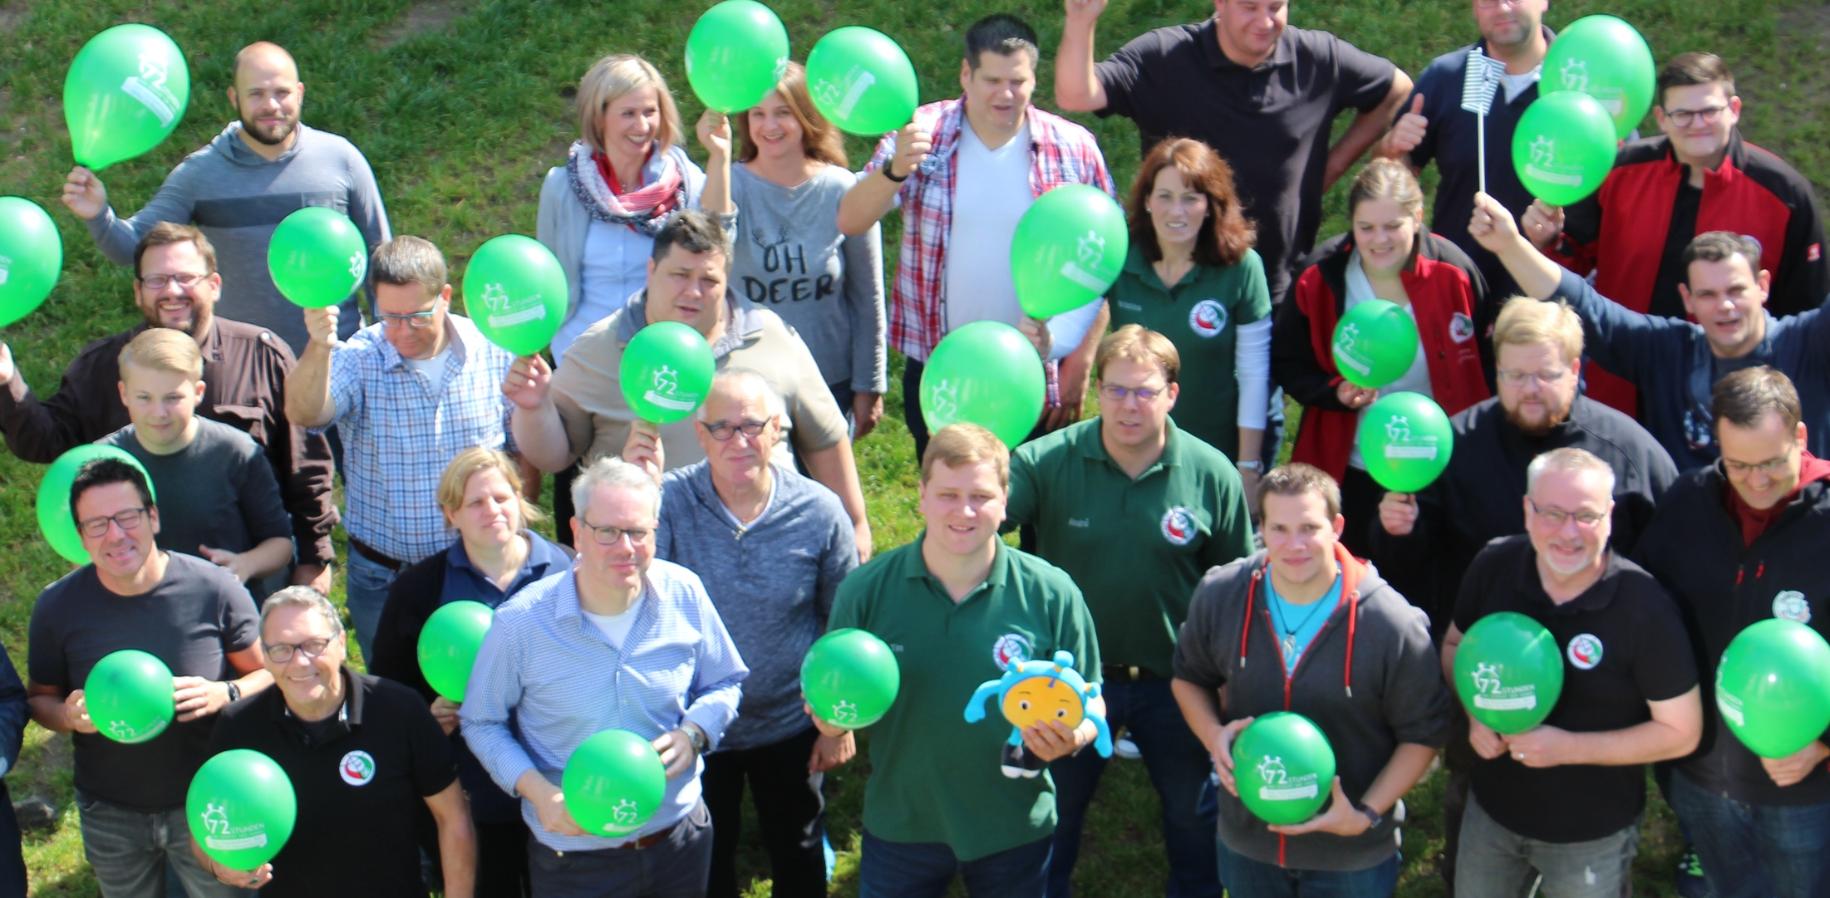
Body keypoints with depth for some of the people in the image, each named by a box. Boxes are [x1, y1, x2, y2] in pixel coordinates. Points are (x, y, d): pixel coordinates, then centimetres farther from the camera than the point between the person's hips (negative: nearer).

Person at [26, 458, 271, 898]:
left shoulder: (215, 589, -16)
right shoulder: (57, 607, -10)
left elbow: (269, 673, -5)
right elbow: (40, 697, 4)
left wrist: (225, 694, -25)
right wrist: (68, 716, -19)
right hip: (110, 815, 2)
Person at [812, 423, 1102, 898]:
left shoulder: (1052, 593, -11)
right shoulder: (865, 591, -9)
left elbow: (1091, 704, -2)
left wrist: (1071, 738, -24)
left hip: (1014, 833, 0)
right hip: (900, 829, 0)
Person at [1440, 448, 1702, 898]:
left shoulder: (1645, 606, -23)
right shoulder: (1493, 566, -12)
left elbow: (1680, 732, -15)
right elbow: (1454, 646, 7)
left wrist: (1568, 747, -23)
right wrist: (1476, 712, -13)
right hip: (1491, 811, 4)